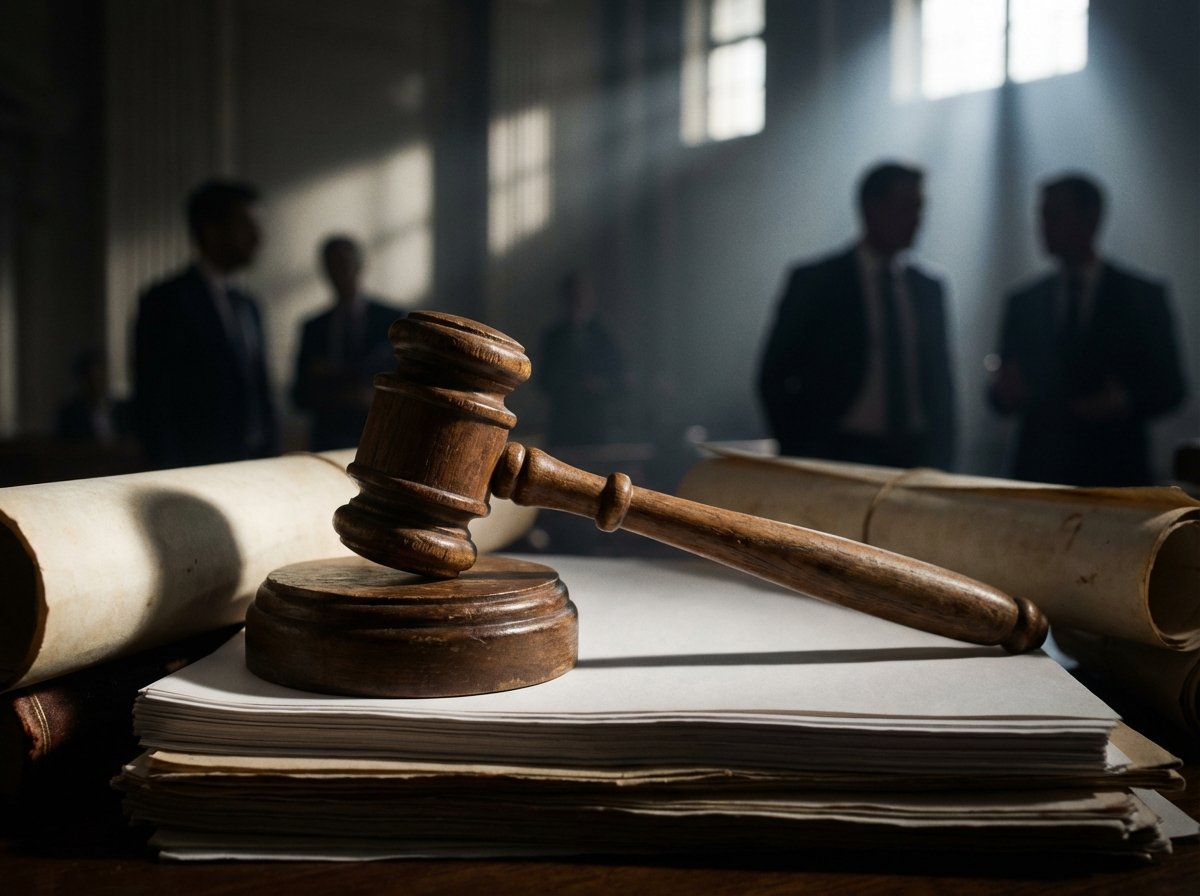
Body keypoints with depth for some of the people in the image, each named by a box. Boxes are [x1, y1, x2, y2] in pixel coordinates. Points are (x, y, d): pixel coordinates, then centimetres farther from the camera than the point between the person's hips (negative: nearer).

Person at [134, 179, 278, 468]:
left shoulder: (247, 305, 15)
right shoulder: (164, 302, -5)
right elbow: (152, 401, -9)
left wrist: (270, 456, 9)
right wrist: (171, 474, -13)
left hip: (253, 465, 6)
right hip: (199, 465, -6)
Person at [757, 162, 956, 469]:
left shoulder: (928, 288, 12)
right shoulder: (814, 282, -2)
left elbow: (940, 381, 17)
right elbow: (774, 376, -1)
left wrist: (942, 459, 8)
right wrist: (799, 452, -5)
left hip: (917, 456, 4)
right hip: (842, 454, -4)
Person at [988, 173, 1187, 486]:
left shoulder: (1143, 296, 2)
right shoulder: (1023, 303, 8)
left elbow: (1169, 386, 2)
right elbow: (1004, 392, 9)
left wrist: (1127, 402, -17)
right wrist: (1003, 392, -13)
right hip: (1039, 471, 2)